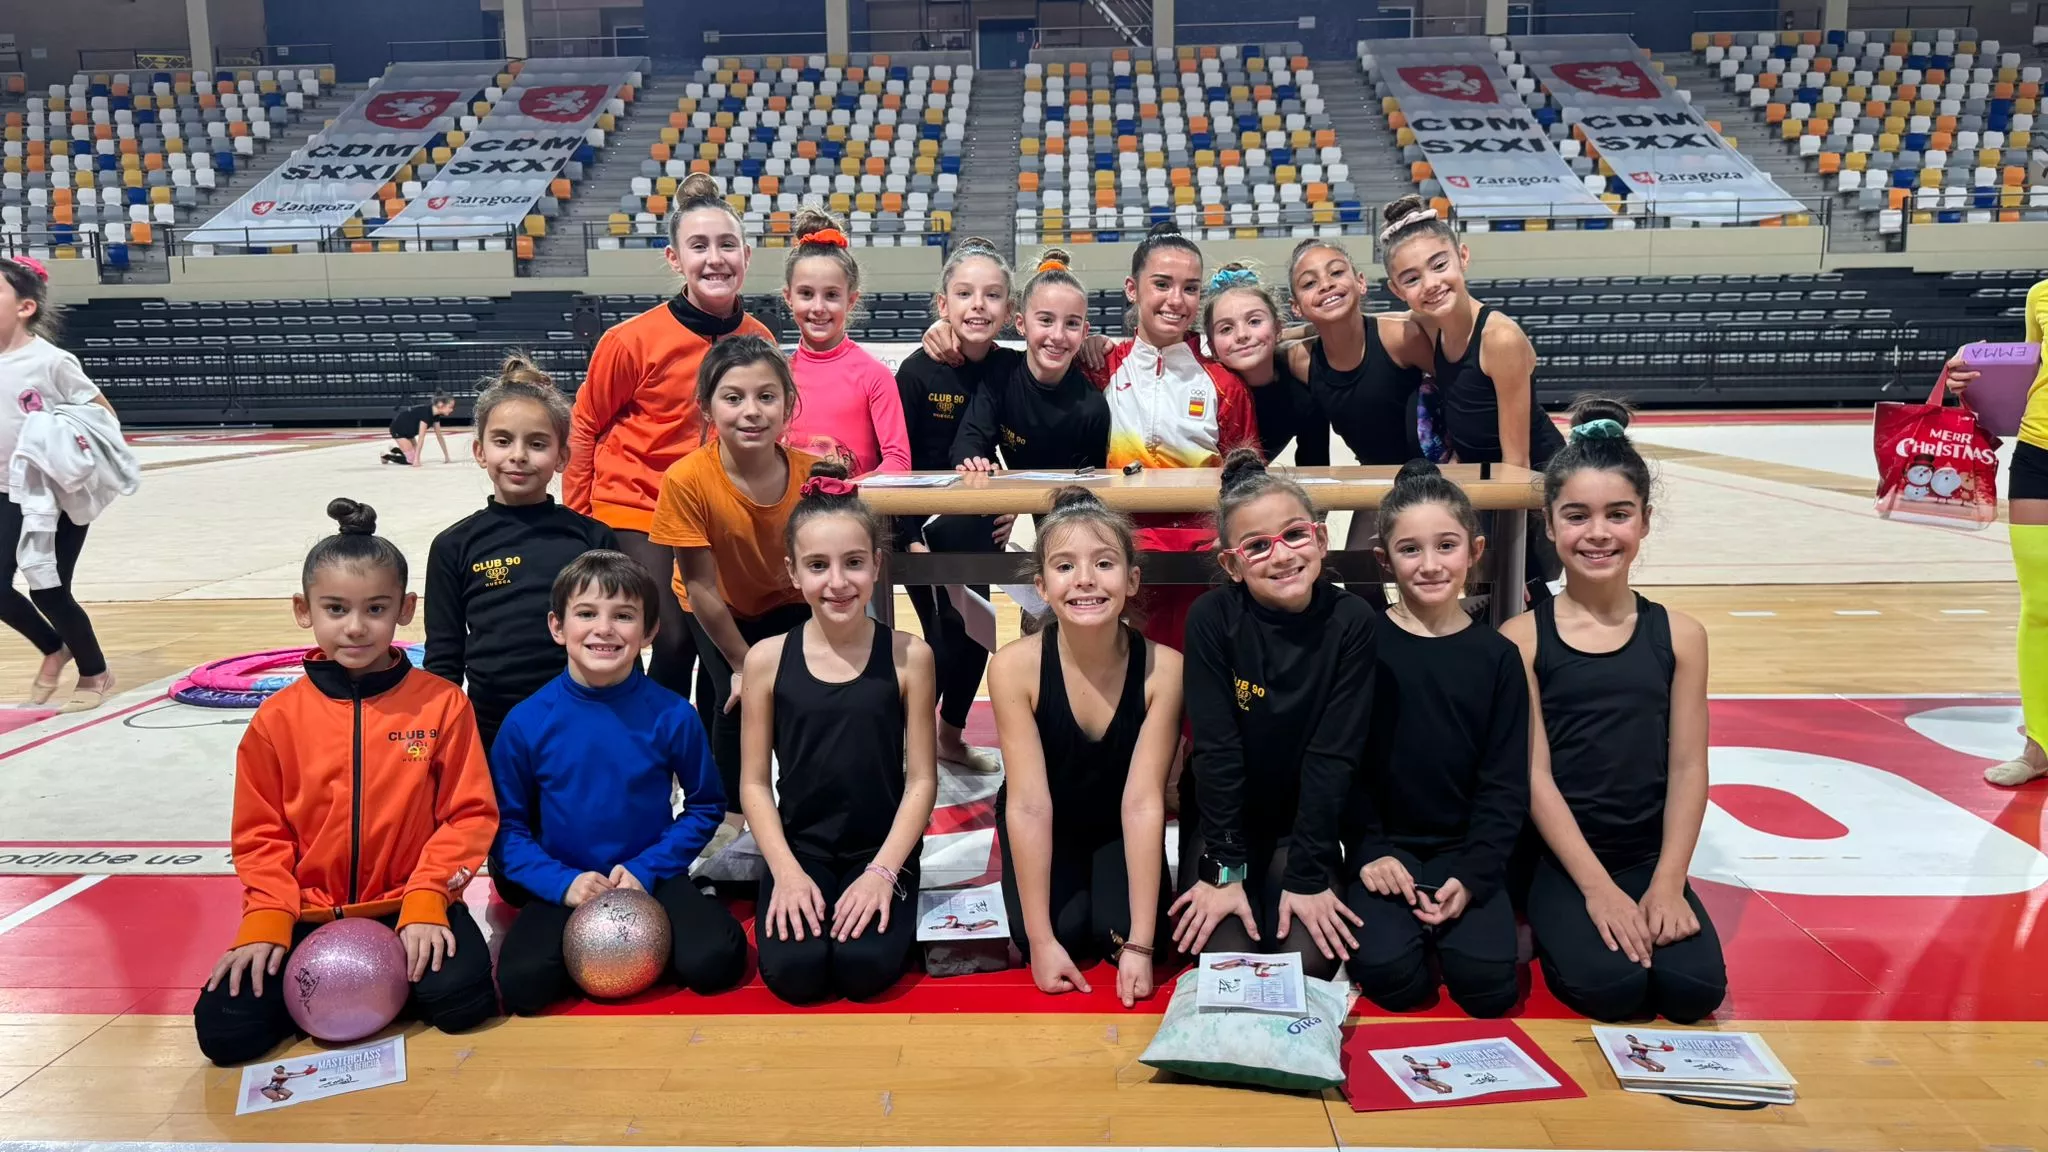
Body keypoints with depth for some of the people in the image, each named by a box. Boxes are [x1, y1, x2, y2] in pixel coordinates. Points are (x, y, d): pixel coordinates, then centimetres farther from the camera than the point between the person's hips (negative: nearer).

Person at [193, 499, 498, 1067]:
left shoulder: (442, 704, -4)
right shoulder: (278, 718, 1)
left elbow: (469, 813, -3)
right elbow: (260, 834, 6)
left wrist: (426, 900, -15)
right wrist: (267, 922, -8)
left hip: (409, 908, -1)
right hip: (308, 917, 2)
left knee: (462, 996, -28)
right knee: (225, 1030, -17)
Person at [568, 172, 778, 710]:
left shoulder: (761, 341, -3)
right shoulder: (633, 340, -14)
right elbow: (584, 426, -1)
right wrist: (577, 520, 3)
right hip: (639, 511, -4)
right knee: (675, 642, -10)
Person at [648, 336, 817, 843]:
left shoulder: (814, 473, -28)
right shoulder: (688, 480, -32)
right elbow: (700, 586, -22)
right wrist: (743, 663, -15)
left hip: (789, 605, 1)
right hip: (718, 610, -1)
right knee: (735, 698, -17)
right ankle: (732, 813, 9)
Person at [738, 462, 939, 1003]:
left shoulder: (908, 656, -5)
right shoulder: (767, 659, -3)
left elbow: (921, 778, -3)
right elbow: (755, 782, 1)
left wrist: (883, 871, -13)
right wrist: (786, 871, -11)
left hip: (882, 848, -1)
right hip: (798, 848, 1)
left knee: (867, 967, -23)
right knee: (793, 971, -21)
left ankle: (876, 902, 8)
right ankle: (803, 904, 10)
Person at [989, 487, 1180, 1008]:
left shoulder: (1163, 668, -27)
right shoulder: (1014, 667, -28)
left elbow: (1143, 802, -27)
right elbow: (1029, 804, -27)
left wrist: (1140, 944, -28)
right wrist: (1041, 940, -27)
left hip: (1117, 829, 0)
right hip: (1045, 830, 0)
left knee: (1118, 930, -22)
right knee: (1067, 930, -20)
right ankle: (1063, 926, 15)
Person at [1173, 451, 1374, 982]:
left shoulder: (1351, 621, -15)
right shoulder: (1213, 617, -17)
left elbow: (1334, 755, -16)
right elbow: (1216, 749, -18)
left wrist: (1308, 876, -18)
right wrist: (1224, 868, -20)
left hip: (1305, 821, 1)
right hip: (1221, 820, -1)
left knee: (1310, 962, -17)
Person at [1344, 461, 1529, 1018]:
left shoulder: (1497, 657, 1)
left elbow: (1505, 785, 0)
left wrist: (1473, 876, -11)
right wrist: (1370, 852, -13)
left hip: (1465, 850, 2)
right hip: (1386, 845, -1)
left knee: (1488, 982, -20)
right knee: (1388, 973, -24)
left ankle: (1449, 924, 9)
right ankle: (1413, 927, 6)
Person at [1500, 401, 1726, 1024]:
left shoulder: (1679, 635, 2)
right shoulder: (1522, 638, -6)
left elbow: (1687, 768, 0)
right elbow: (1535, 773, -9)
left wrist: (1667, 885, -10)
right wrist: (1598, 887, -14)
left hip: (1651, 858, 2)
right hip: (1559, 859, -2)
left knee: (1694, 988, -20)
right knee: (1611, 986, -24)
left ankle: (1649, 920, 10)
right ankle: (1552, 932, 7)